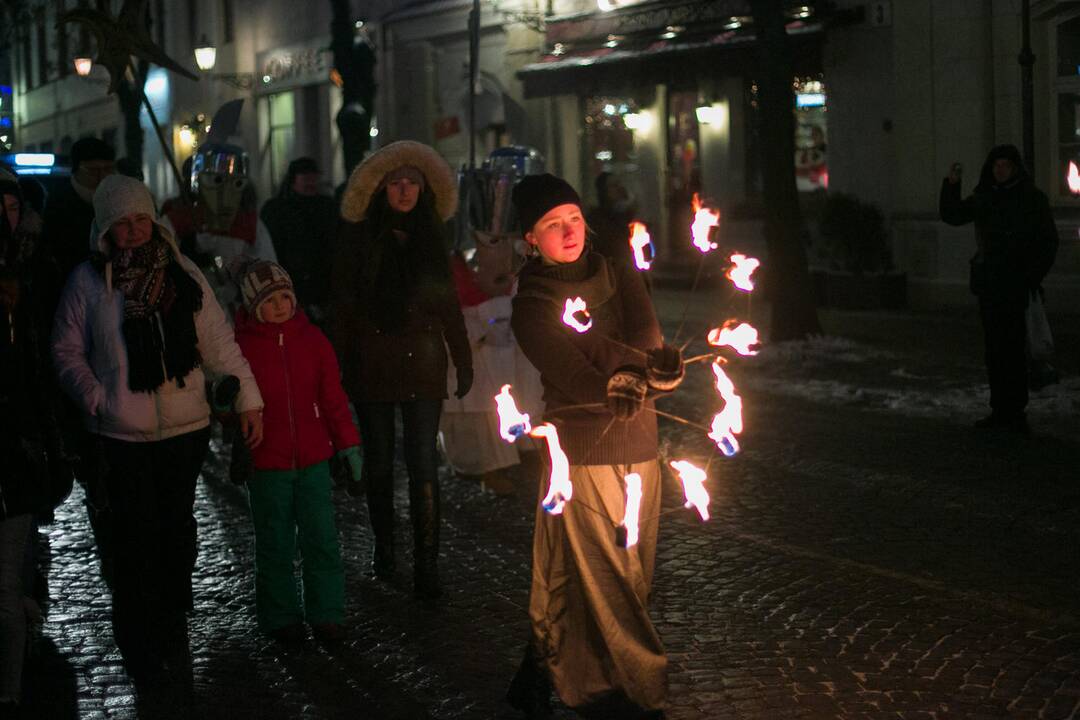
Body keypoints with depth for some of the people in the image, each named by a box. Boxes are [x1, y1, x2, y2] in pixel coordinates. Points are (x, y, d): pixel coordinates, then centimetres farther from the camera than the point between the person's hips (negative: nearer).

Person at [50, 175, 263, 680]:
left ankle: (173, 627, 28)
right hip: (122, 435, -2)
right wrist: (94, 397, -10)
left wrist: (248, 399, 0)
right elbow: (67, 350, 4)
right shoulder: (88, 281, -3)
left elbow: (219, 342, 4)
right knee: (135, 537, 1)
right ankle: (138, 643, 15)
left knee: (178, 530, 11)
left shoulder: (182, 273, 3)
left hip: (186, 429, 2)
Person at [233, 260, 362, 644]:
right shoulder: (241, 346, -6)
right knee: (275, 544, 8)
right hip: (266, 464, -2)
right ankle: (281, 617, 21)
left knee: (322, 540, 4)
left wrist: (349, 445, 7)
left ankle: (326, 614, 16)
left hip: (313, 458, 2)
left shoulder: (312, 339, 3)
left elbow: (333, 398, 8)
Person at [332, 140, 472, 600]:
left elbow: (449, 304, 12)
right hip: (372, 366, 0)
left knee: (424, 464, -6)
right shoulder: (359, 237, 1)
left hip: (423, 363, 1)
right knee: (379, 462, 11)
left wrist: (464, 362, 11)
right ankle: (383, 550, 26)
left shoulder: (431, 237, 7)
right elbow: (342, 305, 0)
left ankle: (426, 566, -5)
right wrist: (338, 365, -6)